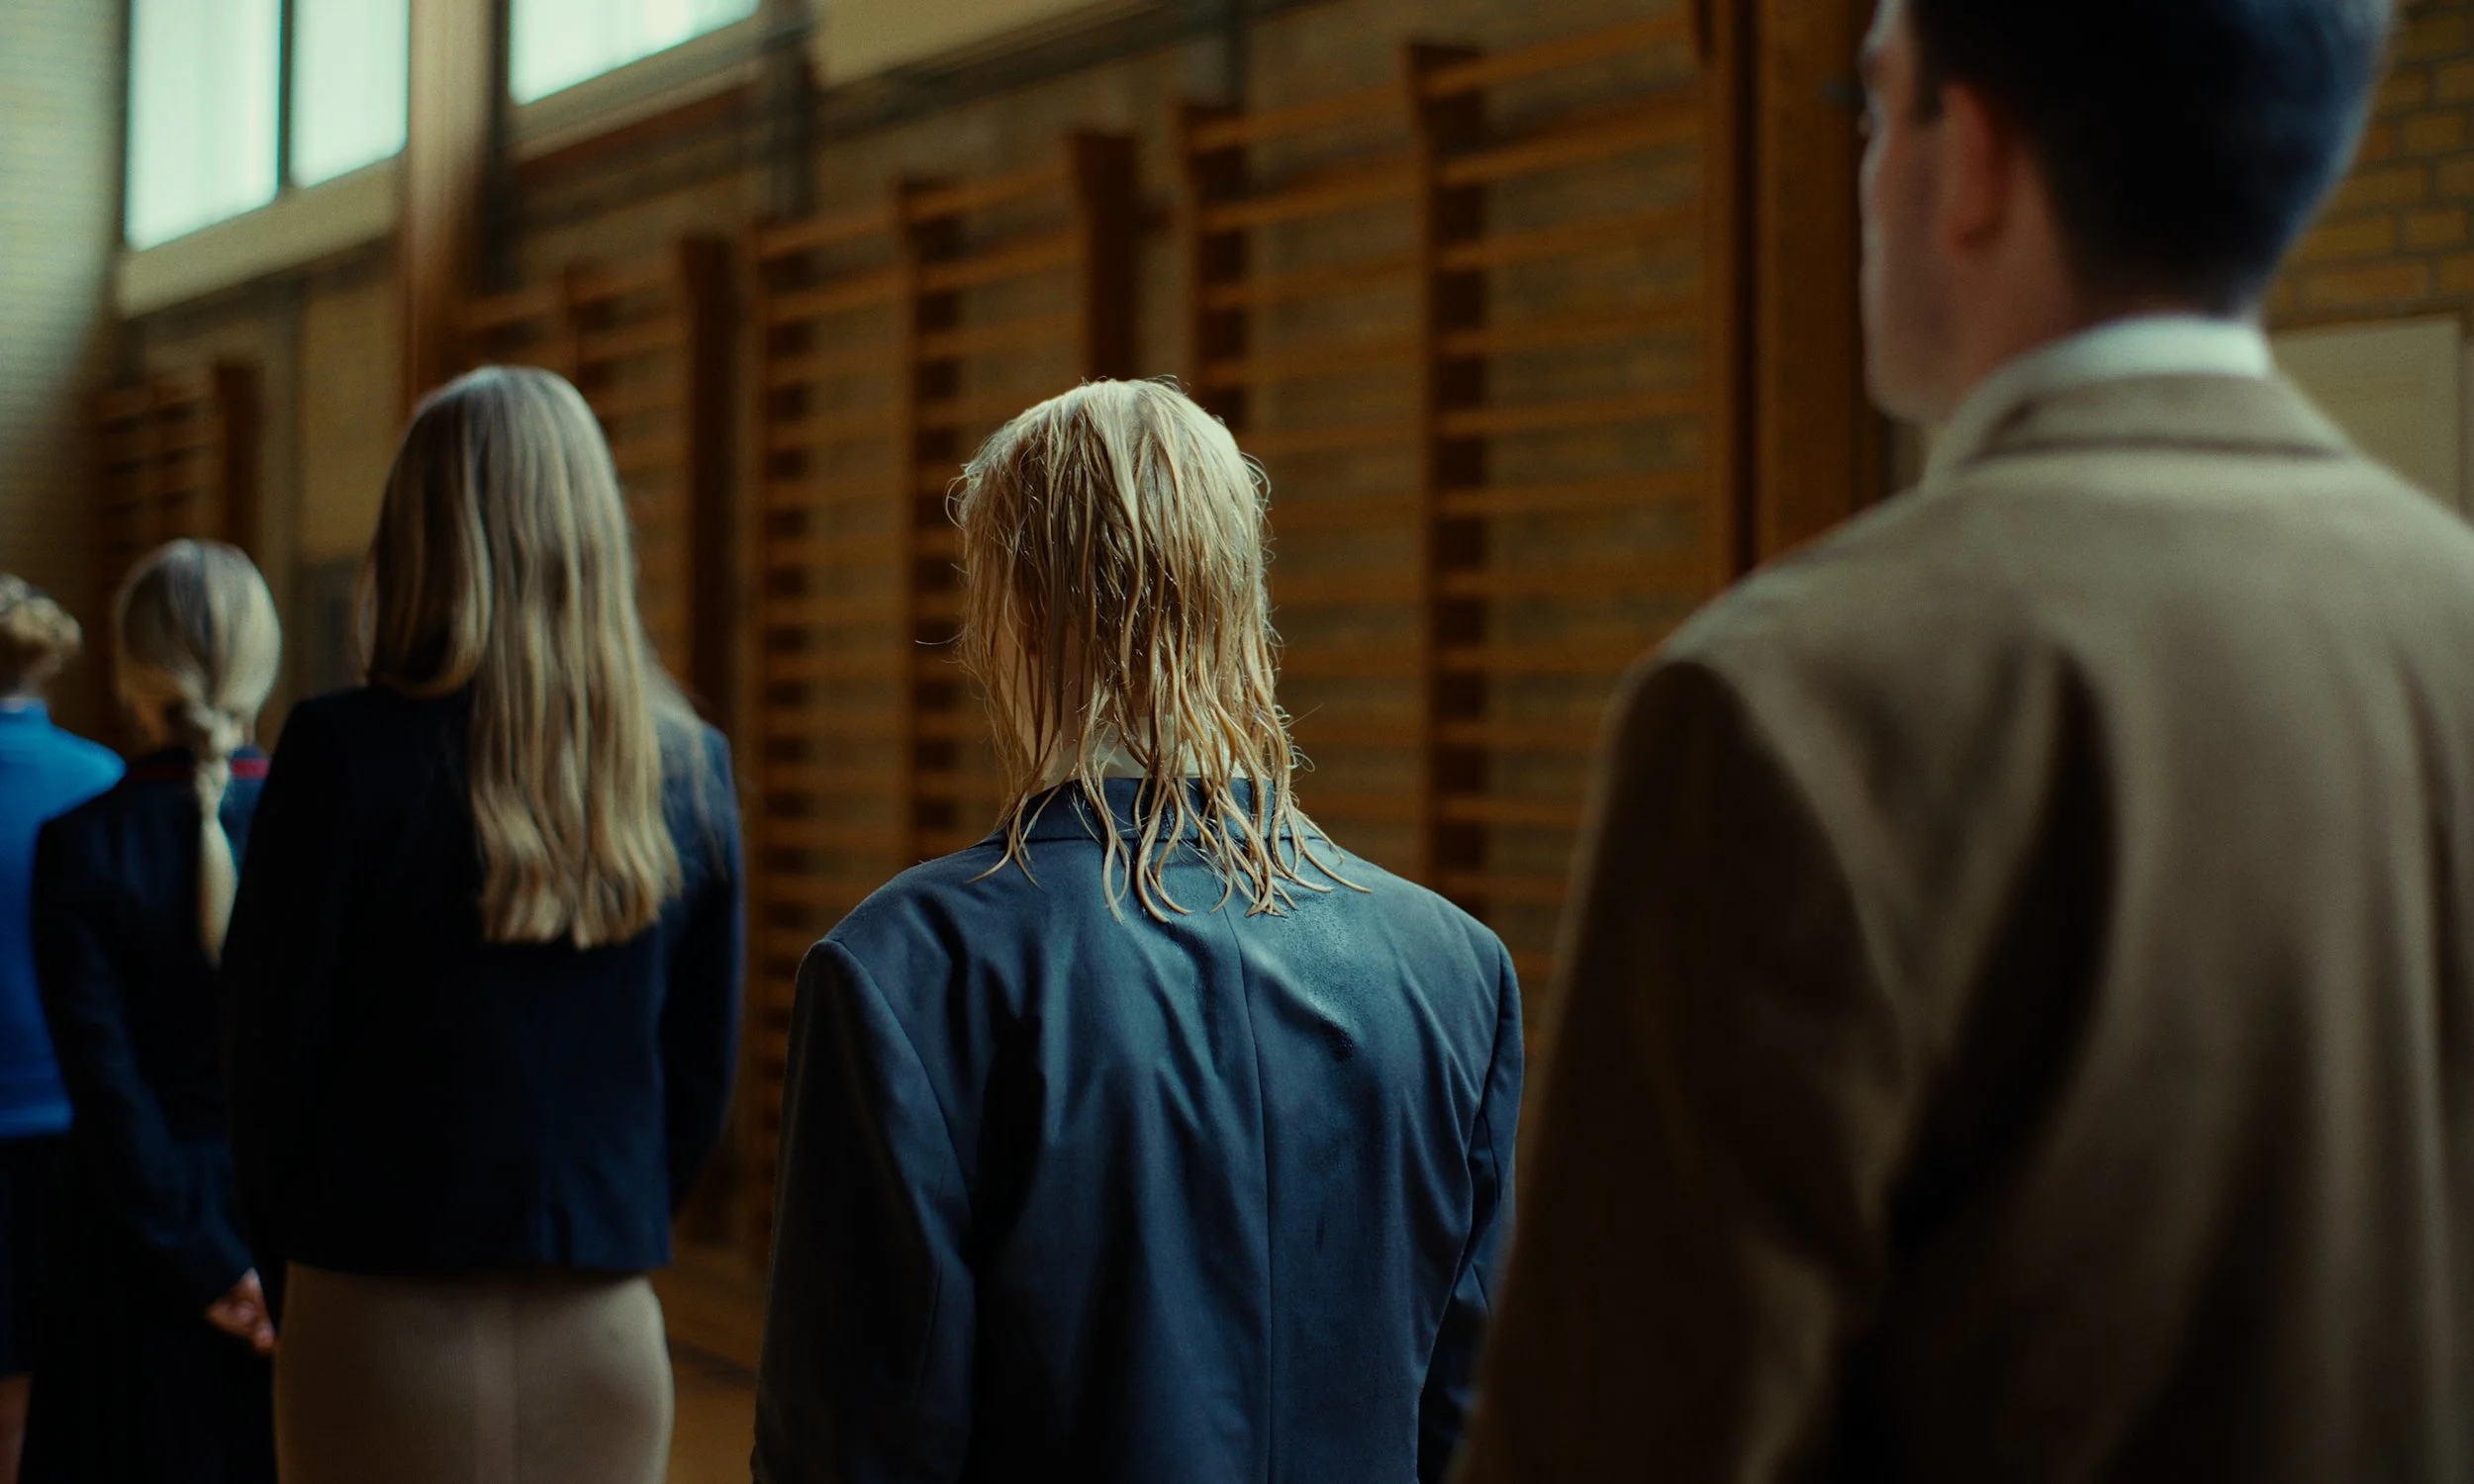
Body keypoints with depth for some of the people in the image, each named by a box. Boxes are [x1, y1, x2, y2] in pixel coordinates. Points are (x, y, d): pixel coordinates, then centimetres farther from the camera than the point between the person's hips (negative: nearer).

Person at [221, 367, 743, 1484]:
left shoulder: (348, 752, -11)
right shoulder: (689, 771, 1)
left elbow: (270, 1054, -5)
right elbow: (701, 1079, 7)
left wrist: (294, 1272, 10)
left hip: (388, 1341, -3)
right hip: (606, 1339, 4)